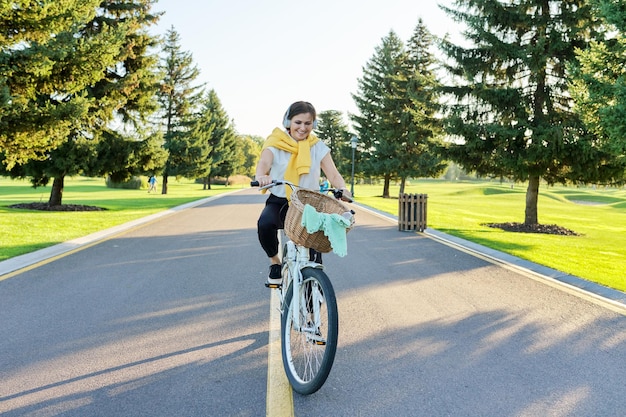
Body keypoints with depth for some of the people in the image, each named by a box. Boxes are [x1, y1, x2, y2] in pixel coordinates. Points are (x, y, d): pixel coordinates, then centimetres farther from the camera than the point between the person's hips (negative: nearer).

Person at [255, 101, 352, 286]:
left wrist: (343, 189, -29)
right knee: (265, 223, -31)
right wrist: (261, 177, -47)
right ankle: (275, 261, -2)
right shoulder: (275, 143, -3)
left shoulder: (318, 147, 3)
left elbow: (333, 174, -6)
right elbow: (263, 163, -22)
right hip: (279, 201, -1)